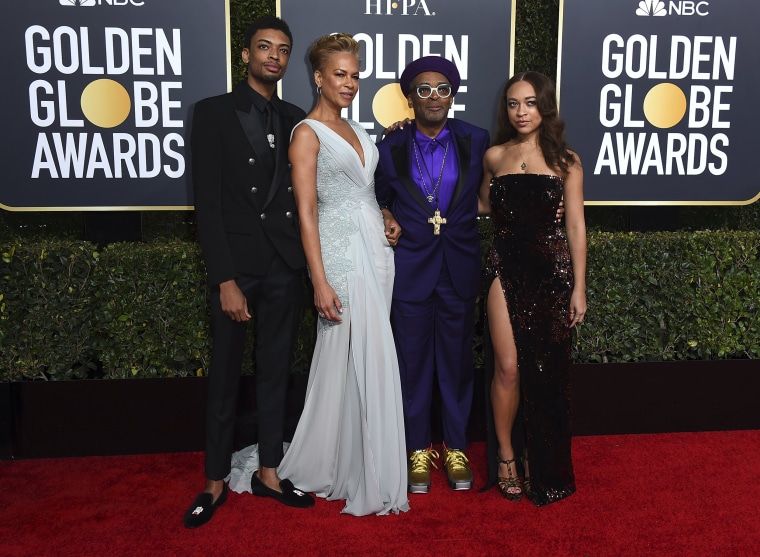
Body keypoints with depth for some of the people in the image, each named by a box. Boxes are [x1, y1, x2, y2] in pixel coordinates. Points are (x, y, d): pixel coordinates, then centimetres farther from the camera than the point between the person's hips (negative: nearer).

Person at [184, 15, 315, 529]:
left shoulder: (295, 120, 11)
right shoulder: (214, 113, -1)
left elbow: (301, 193, 12)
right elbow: (208, 202, -8)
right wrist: (225, 279, -14)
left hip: (285, 265, 4)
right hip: (236, 264, -3)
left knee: (276, 372, 11)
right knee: (226, 375, 6)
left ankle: (269, 473, 24)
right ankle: (216, 482, 20)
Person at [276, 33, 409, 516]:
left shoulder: (354, 129, 16)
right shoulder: (308, 133, -7)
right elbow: (307, 213, -12)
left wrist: (391, 221, 10)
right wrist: (321, 283, -17)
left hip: (376, 249, 8)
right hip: (342, 254, -7)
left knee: (364, 358, 10)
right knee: (358, 359, -4)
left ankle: (350, 460, 25)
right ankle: (364, 478, 11)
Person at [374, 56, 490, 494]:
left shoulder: (476, 141, 0)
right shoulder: (391, 148, 1)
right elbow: (381, 199, 14)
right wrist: (386, 219, -2)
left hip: (460, 269, 0)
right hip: (410, 269, 0)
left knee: (458, 362, 9)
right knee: (414, 363, 8)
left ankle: (456, 449, 26)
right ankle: (418, 450, 24)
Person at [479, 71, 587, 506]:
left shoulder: (566, 161, 3)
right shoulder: (494, 156, 8)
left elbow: (576, 226, 2)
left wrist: (579, 287, -2)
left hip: (551, 270, -1)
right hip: (506, 269, 1)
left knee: (545, 371, 4)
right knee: (508, 367, -5)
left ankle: (541, 465, 22)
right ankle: (506, 455, 16)